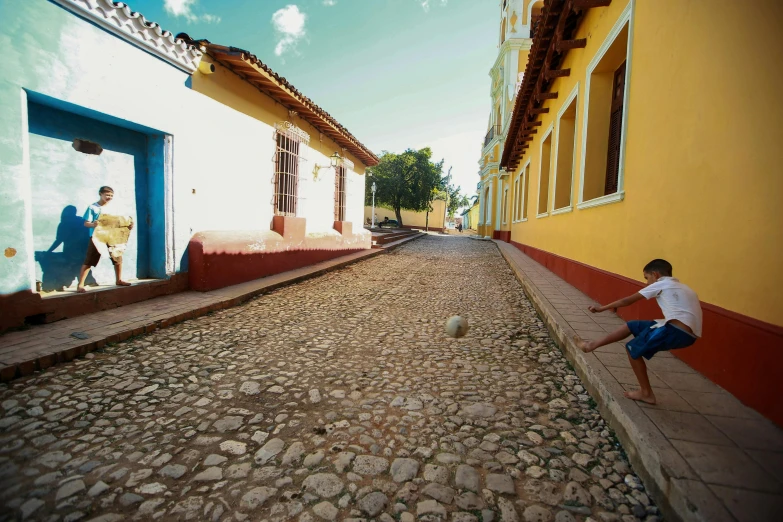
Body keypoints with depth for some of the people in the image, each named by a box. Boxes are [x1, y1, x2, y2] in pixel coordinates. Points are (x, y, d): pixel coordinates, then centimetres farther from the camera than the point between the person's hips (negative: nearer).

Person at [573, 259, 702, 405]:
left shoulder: (661, 283, 5)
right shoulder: (680, 287, 27)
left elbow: (628, 300, 8)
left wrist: (602, 308, 18)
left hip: (677, 330, -8)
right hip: (687, 332, 8)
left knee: (633, 348, 9)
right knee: (632, 326, 16)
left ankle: (646, 393, 18)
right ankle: (593, 345, 22)